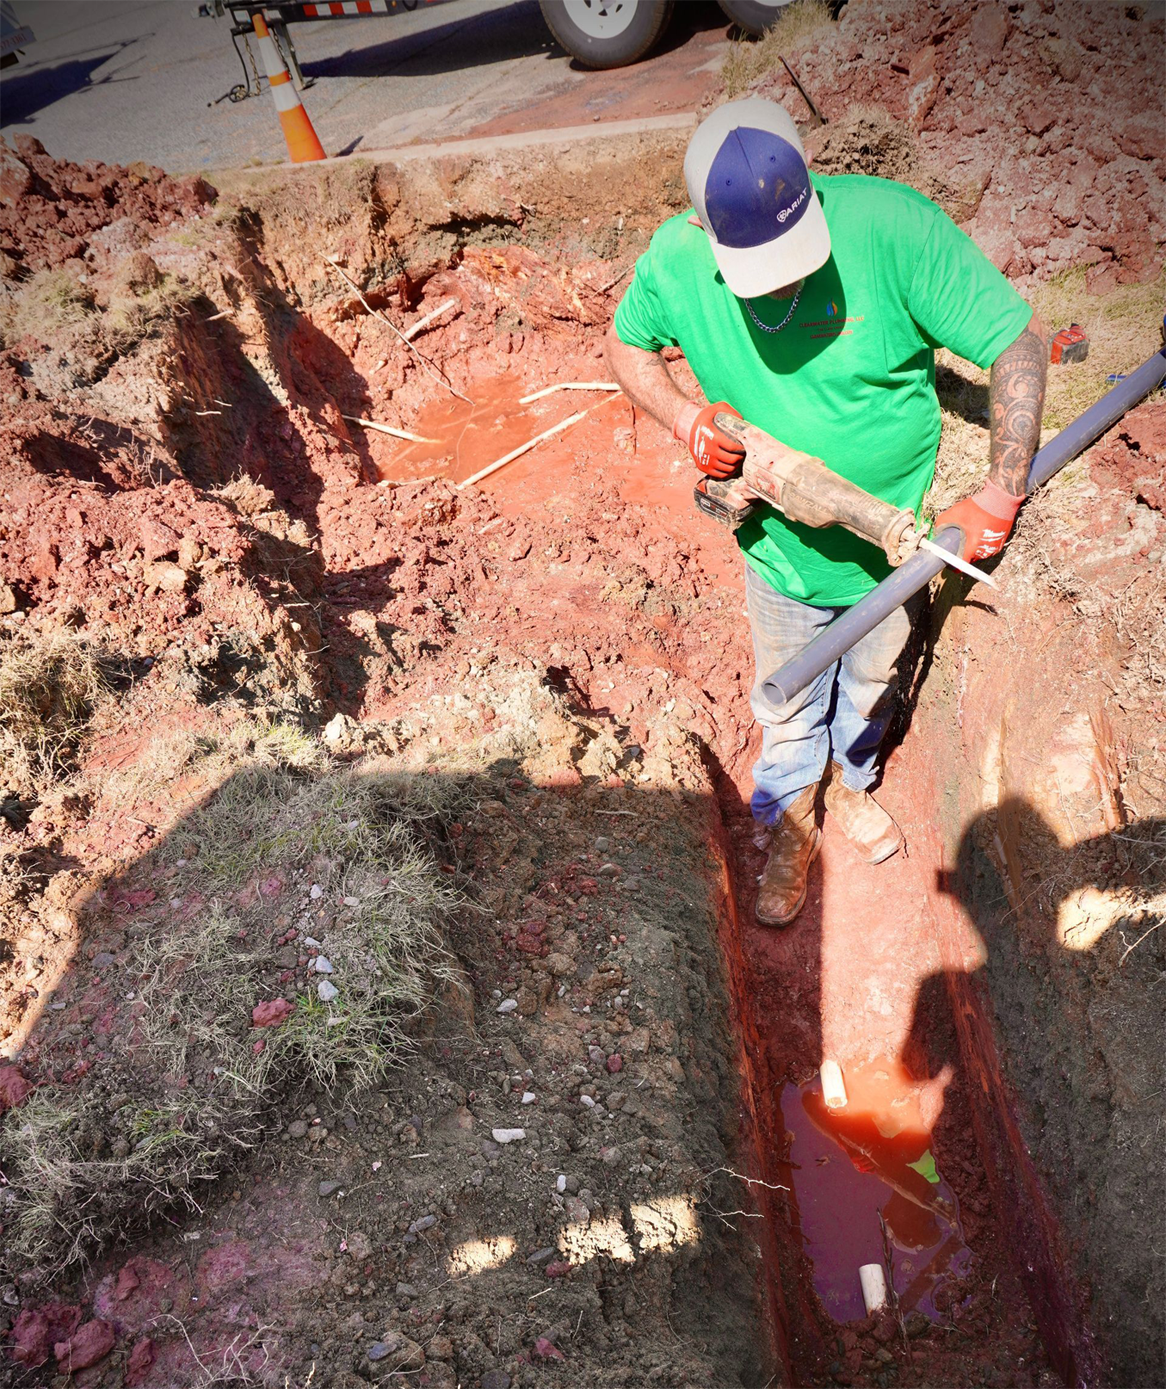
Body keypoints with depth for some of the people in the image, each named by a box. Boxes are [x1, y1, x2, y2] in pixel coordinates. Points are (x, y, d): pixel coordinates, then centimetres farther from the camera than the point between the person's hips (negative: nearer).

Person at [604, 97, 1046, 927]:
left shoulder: (889, 226, -26)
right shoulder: (676, 259, -19)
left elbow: (1019, 342, -21)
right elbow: (628, 345, 2)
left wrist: (1000, 496, -27)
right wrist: (684, 417, -18)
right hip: (781, 540, 0)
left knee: (873, 679, 24)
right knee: (786, 700, 17)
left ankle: (849, 780, 55)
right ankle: (793, 819, 46)